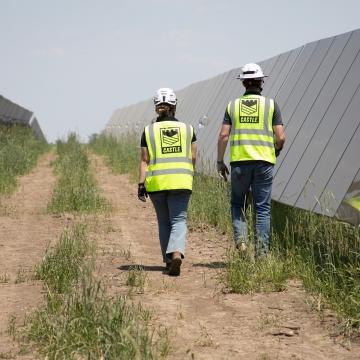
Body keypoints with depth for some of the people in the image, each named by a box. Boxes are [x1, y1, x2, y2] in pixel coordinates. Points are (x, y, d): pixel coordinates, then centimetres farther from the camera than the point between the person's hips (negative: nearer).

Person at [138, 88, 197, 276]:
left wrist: (141, 184, -2)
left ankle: (168, 260, 18)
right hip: (181, 181, 0)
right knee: (179, 220, -1)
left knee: (164, 222, 15)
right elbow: (193, 157, 7)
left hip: (156, 182, 1)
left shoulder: (149, 131, 4)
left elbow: (144, 160, -1)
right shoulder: (187, 129, 6)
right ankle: (177, 252, -26)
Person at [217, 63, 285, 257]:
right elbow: (280, 137, 0)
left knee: (237, 202, 17)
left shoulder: (233, 105, 7)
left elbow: (223, 135, 1)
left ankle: (240, 238, -4)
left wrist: (220, 161, 8)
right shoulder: (271, 104, 4)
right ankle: (261, 251, 4)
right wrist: (275, 153, 20)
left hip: (239, 161, 1)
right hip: (264, 161, -1)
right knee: (262, 207, 6)